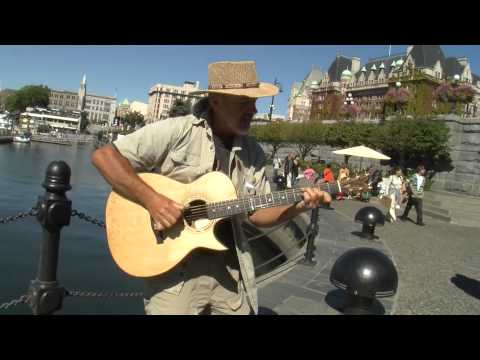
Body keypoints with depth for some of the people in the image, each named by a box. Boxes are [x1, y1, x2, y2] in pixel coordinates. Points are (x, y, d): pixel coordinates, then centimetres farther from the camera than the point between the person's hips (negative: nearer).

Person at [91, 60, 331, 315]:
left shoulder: (253, 152, 4)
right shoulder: (175, 132, -12)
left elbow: (257, 213, 8)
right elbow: (103, 156, -13)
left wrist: (297, 207, -8)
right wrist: (150, 199, -23)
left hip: (231, 268, 5)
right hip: (174, 267, -4)